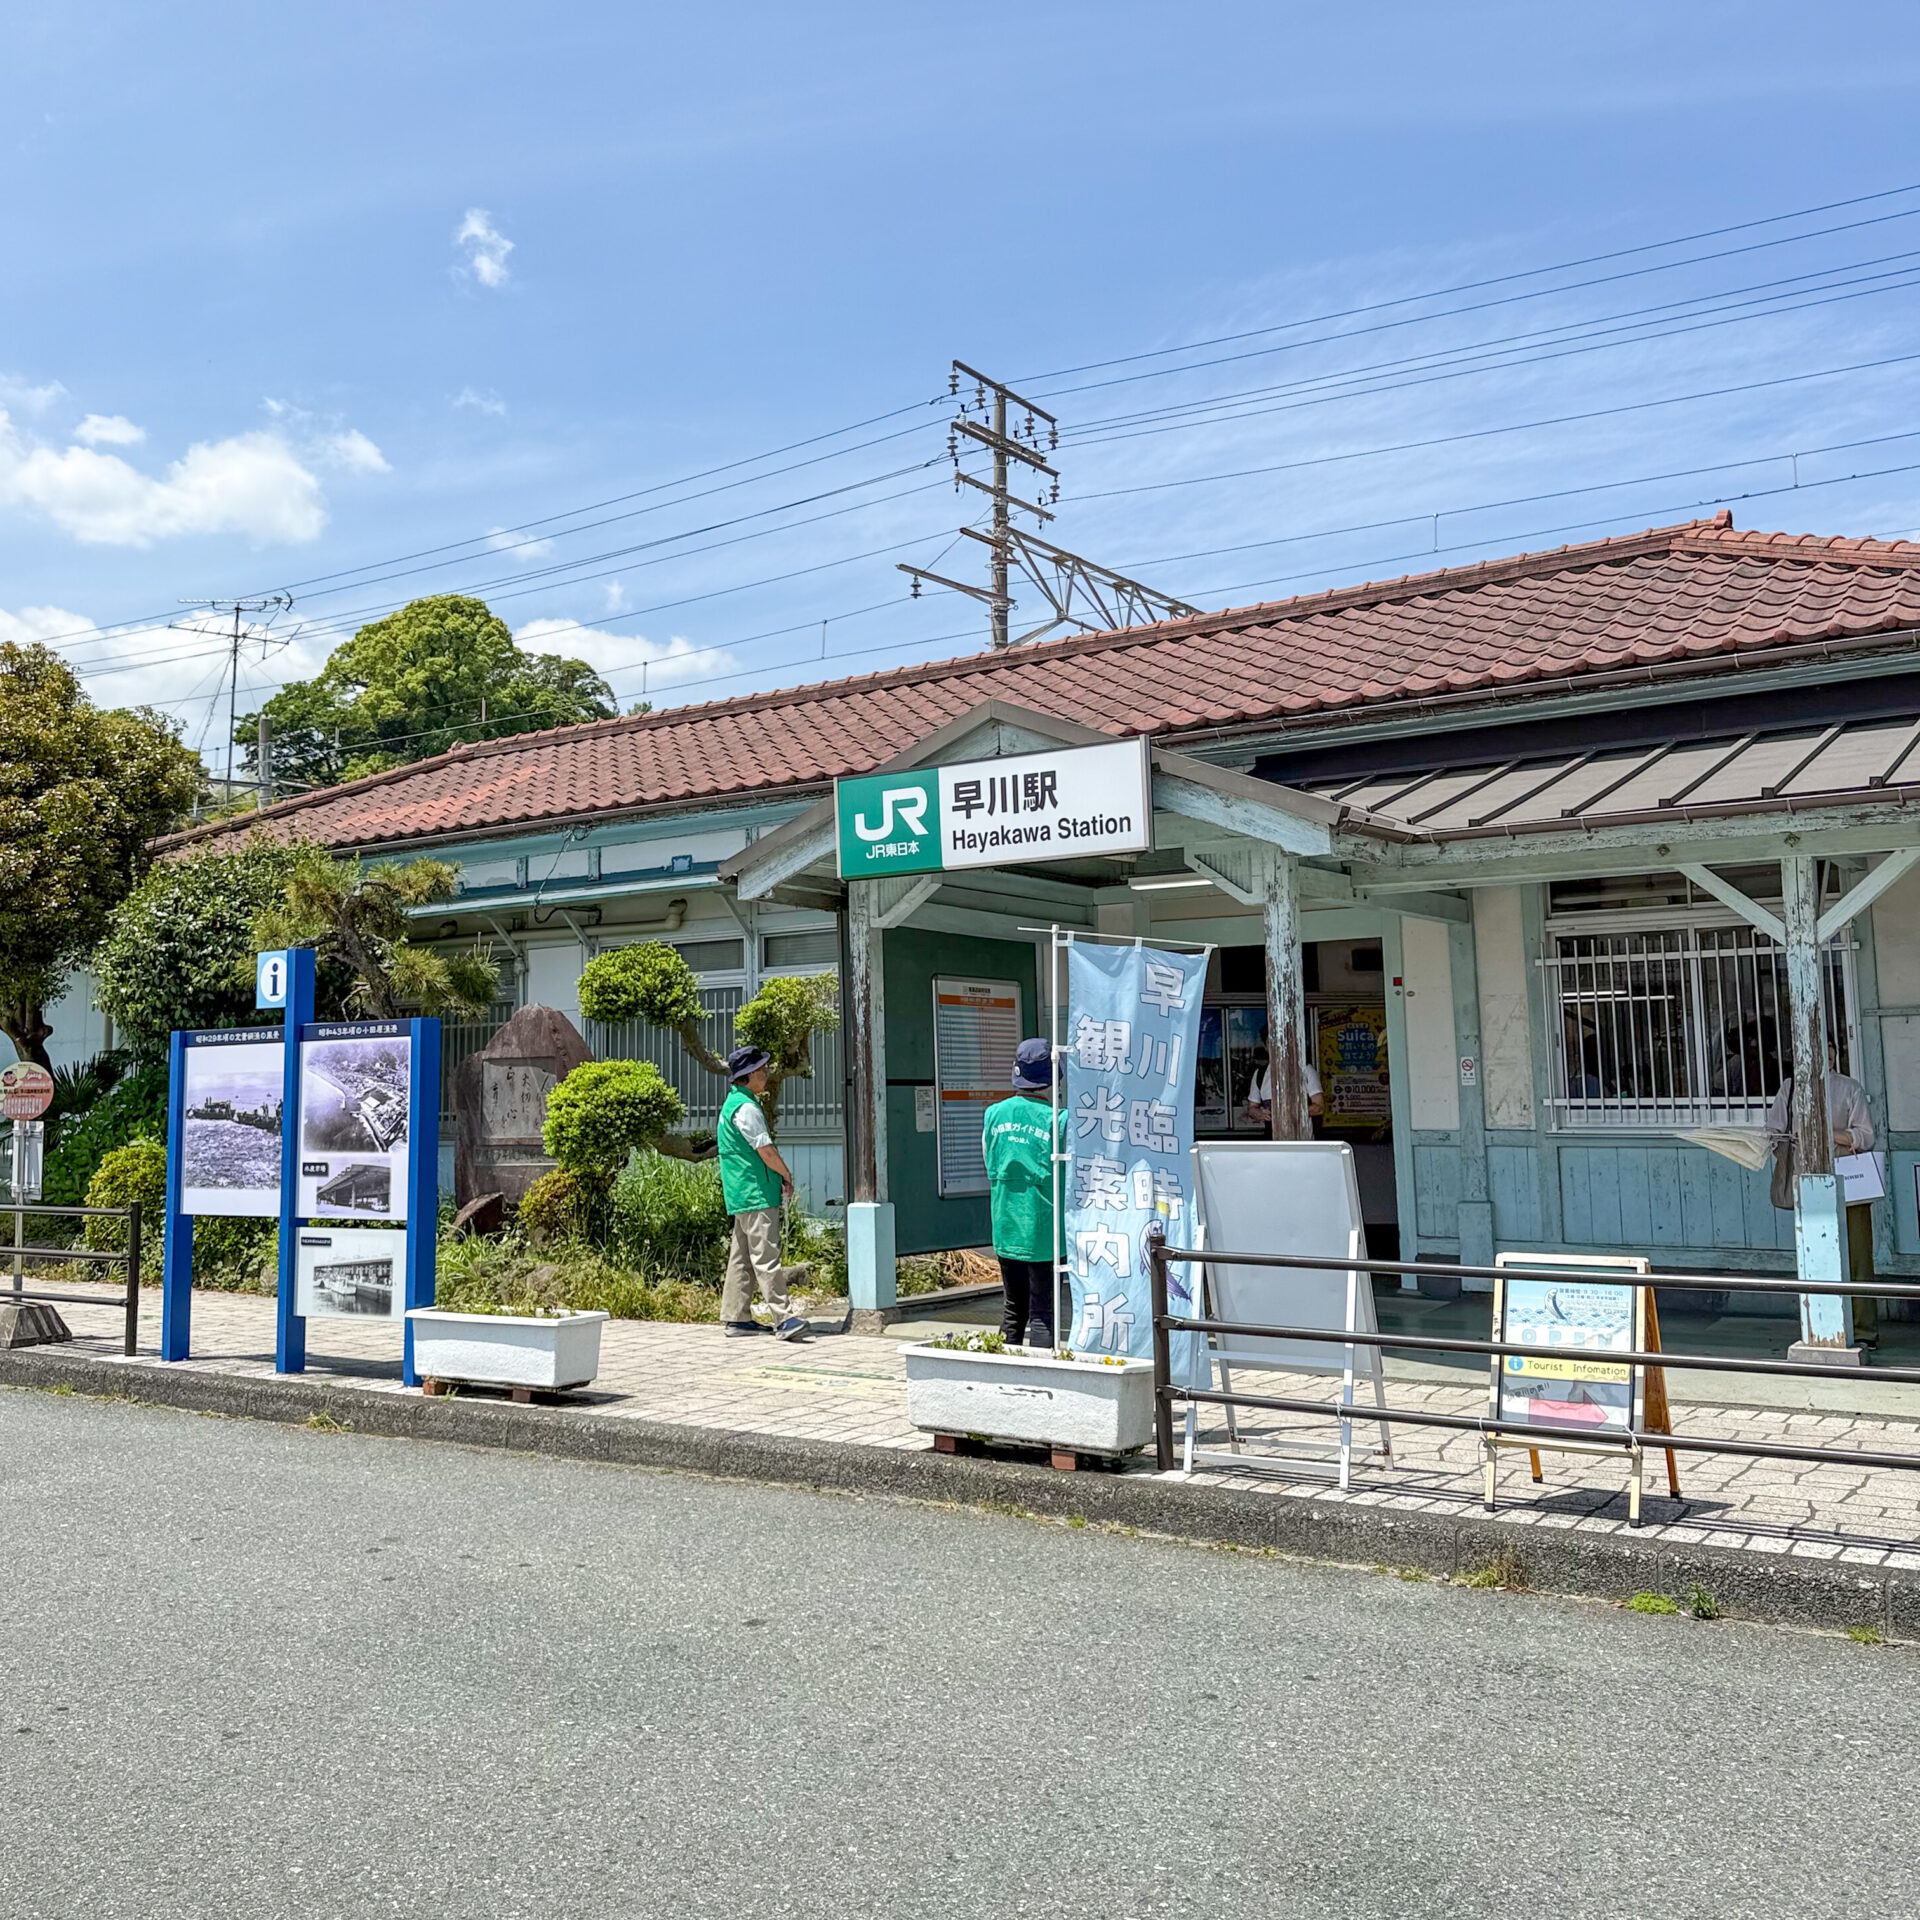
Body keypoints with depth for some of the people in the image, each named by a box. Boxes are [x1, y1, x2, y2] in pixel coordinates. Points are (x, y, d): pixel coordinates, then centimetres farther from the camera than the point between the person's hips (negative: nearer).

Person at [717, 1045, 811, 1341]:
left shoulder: (733, 1102, 18)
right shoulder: (746, 1107, -15)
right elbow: (766, 1151, -17)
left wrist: (779, 1178, 14)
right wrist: (787, 1177, -1)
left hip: (741, 1194, 11)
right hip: (756, 1194, -11)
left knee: (742, 1257, 12)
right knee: (766, 1256, -13)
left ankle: (736, 1317, 16)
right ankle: (784, 1317, -16)